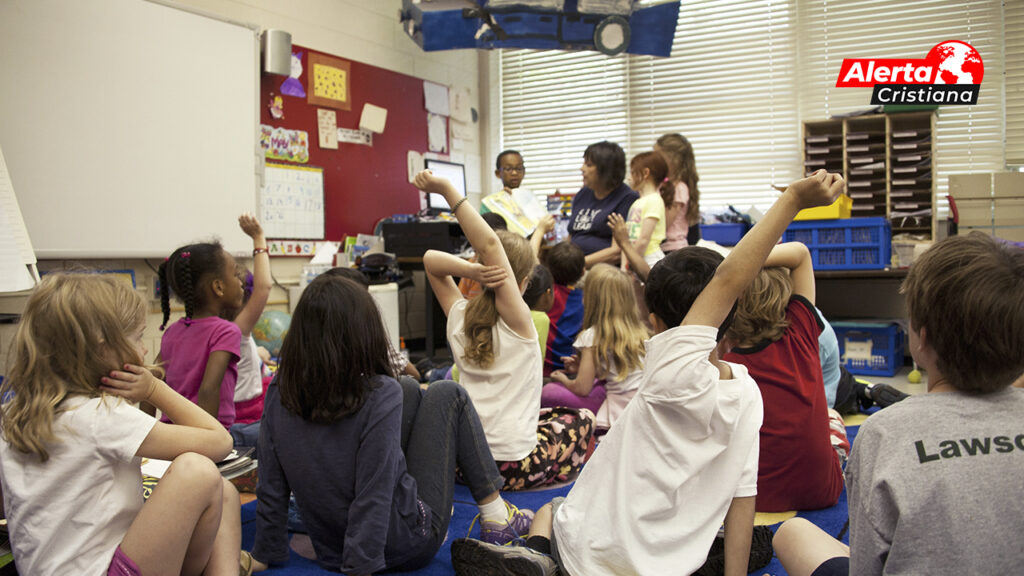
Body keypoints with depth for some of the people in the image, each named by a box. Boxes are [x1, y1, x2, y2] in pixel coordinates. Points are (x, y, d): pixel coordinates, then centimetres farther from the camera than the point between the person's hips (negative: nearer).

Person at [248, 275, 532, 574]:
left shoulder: (278, 394, -11)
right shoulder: (380, 396, -26)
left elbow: (271, 489, -5)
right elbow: (372, 501, -27)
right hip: (407, 548, -5)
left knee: (409, 390, 15)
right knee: (447, 394, 7)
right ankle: (496, 516, 15)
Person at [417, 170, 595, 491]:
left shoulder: (459, 317, -1)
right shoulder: (517, 320, -15)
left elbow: (431, 259, 6)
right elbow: (490, 245, -26)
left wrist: (470, 271, -14)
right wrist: (447, 190, -31)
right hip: (512, 466, -5)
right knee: (581, 419, 23)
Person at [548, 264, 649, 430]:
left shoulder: (593, 336, -9)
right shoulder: (640, 331, 7)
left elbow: (582, 388, -8)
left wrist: (564, 379, 13)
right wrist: (583, 367, 22)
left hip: (620, 412, -7)